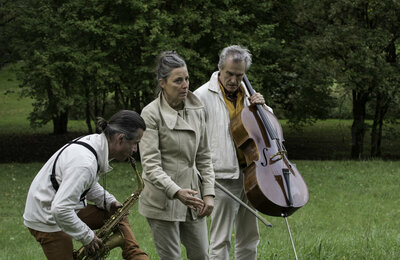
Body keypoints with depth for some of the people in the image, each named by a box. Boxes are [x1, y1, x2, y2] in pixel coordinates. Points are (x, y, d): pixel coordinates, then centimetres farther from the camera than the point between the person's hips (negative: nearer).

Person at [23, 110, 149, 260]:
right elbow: (60, 210, -36)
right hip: (47, 222, -10)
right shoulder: (84, 163, -33)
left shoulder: (95, 142, -2)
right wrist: (88, 237, -22)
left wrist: (108, 201, 3)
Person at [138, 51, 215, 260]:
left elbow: (204, 157, 12)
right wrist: (176, 192, -29)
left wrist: (208, 193, 2)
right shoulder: (151, 113, -11)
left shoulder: (197, 111, 7)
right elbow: (150, 164, -17)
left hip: (192, 197, 6)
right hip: (163, 200, -6)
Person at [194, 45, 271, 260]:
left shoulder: (245, 94, 12)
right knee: (221, 242, -6)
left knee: (249, 239, 14)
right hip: (223, 177, -7)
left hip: (249, 174, 7)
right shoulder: (203, 96, -7)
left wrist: (260, 106, 3)